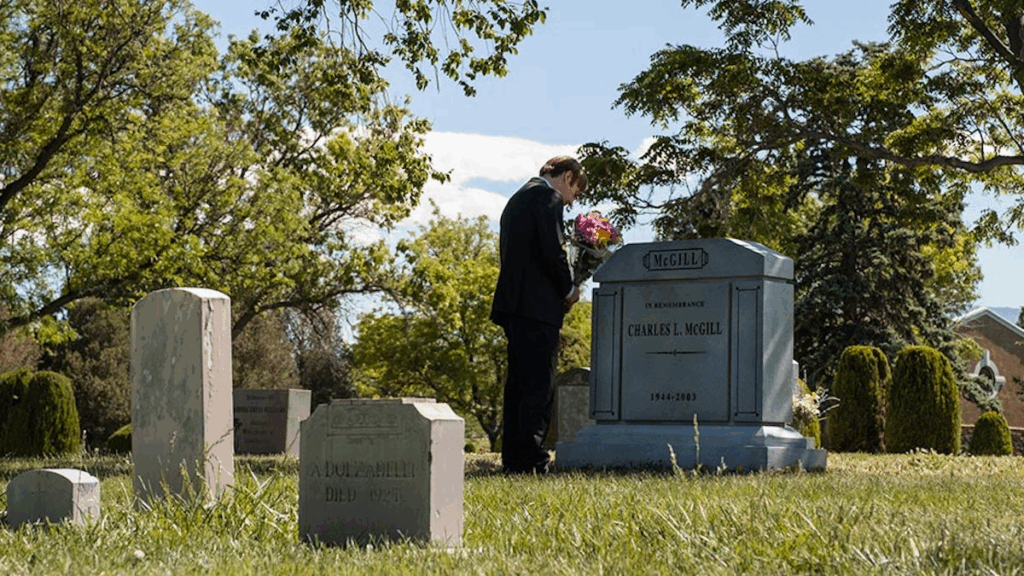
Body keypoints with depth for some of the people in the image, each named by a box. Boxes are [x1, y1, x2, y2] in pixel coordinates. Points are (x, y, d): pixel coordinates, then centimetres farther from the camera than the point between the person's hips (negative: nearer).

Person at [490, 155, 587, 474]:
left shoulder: (518, 198, 24)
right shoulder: (547, 197, -5)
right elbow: (552, 250, -16)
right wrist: (568, 289, -1)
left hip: (513, 303, 10)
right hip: (536, 304, -10)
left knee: (519, 382, 11)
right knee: (539, 384, -10)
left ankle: (513, 458, 11)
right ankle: (530, 459, -14)